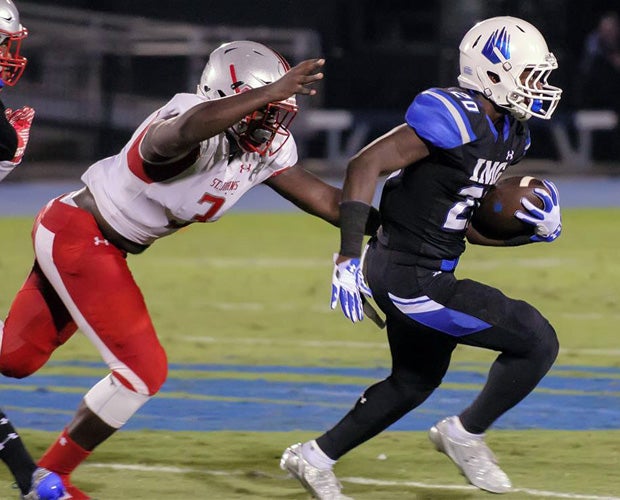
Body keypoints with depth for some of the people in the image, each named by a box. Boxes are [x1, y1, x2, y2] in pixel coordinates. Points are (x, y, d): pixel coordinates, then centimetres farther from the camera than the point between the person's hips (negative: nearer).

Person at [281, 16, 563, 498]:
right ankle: (465, 434, 9)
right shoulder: (453, 118, -21)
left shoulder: (507, 134, 8)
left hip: (427, 274, 10)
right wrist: (349, 257, -28)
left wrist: (533, 230, 0)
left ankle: (315, 457, 40)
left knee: (415, 381, 28)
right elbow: (365, 164, -23)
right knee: (537, 343, -8)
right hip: (408, 279, -10)